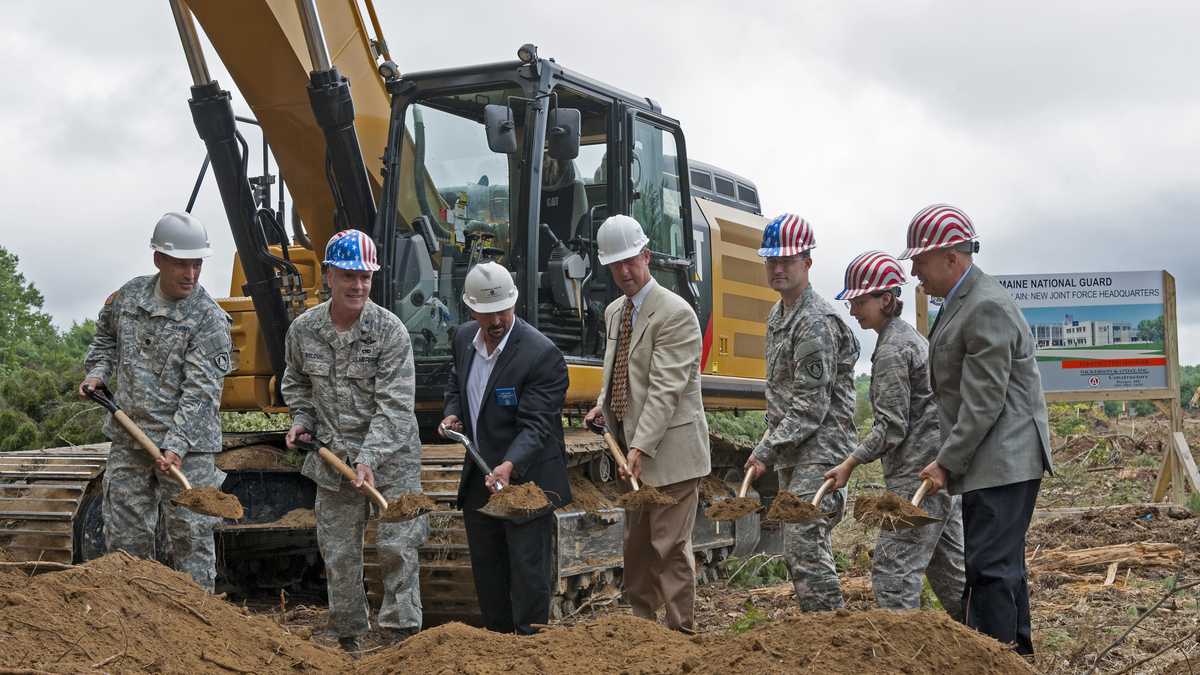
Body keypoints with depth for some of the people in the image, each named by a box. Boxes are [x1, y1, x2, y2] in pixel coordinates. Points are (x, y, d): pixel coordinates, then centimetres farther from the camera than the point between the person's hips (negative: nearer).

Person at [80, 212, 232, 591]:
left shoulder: (209, 319, -13)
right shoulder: (129, 296, 4)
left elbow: (201, 390, -18)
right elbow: (107, 337, 26)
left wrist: (176, 445, -26)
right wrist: (98, 371, 8)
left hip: (186, 444, -5)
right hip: (129, 436, 5)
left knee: (190, 536, 0)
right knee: (124, 535, 12)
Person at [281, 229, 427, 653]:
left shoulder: (390, 331, -15)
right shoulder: (303, 330, -2)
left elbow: (394, 406, -20)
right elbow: (296, 382, 20)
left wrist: (369, 459, -28)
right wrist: (302, 419, 3)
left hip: (391, 459, -3)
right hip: (332, 459, 4)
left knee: (397, 548, -4)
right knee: (339, 555, 10)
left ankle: (401, 633, 9)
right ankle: (349, 638, 24)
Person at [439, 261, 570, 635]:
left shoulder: (542, 354, -21)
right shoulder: (464, 338, 1)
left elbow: (536, 426, -25)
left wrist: (509, 465, -40)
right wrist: (452, 413, 2)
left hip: (526, 480, -7)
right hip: (479, 478, 7)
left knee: (528, 571, -1)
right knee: (486, 569, 18)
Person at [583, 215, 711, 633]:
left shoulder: (675, 313, -16)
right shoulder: (614, 312, 11)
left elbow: (665, 389, -22)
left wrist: (640, 447, -28)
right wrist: (603, 406, 5)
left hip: (670, 452, -8)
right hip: (632, 449, 9)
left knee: (671, 547, -5)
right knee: (636, 546, 17)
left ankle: (680, 634, 3)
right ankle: (641, 625, 29)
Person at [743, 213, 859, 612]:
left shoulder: (815, 322, -16)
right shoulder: (777, 316, 15)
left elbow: (811, 405, -19)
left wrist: (766, 450, -17)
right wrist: (770, 445, 15)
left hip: (820, 447, -10)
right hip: (791, 452, 10)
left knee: (804, 543, -16)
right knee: (799, 549, 12)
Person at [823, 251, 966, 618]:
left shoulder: (891, 351, -13)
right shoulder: (909, 335, 18)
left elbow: (891, 427, -17)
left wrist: (850, 463, -12)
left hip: (919, 474, -11)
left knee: (894, 568, -10)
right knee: (947, 566, 16)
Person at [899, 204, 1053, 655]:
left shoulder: (987, 308, -18)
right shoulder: (962, 301, 15)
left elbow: (984, 402, -21)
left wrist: (947, 463, -16)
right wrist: (949, 458, 17)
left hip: (1002, 463, -11)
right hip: (994, 464, 11)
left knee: (989, 567, -11)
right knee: (1002, 565, 16)